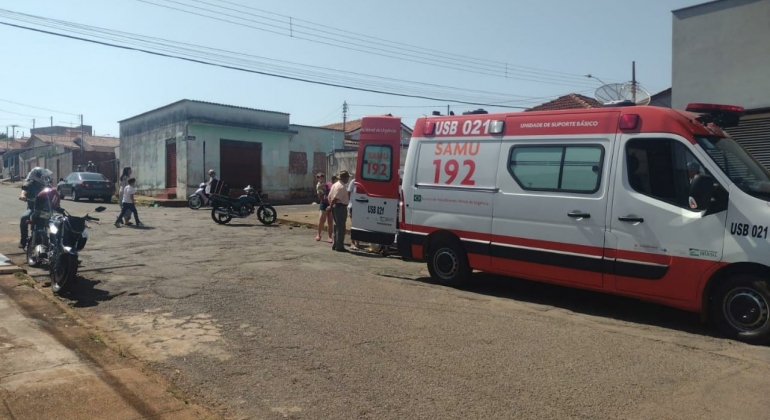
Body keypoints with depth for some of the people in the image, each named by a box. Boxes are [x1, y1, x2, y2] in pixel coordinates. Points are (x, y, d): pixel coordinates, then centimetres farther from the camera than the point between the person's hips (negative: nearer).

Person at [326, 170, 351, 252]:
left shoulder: (335, 184, 14)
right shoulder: (342, 187, -18)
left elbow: (330, 197, 16)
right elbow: (335, 198, -24)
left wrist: (331, 206, 16)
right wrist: (331, 207, -16)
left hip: (335, 207, 10)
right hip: (341, 207, -10)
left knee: (337, 226, 17)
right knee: (341, 227, -4)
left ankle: (335, 245, 23)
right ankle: (339, 246, -1)